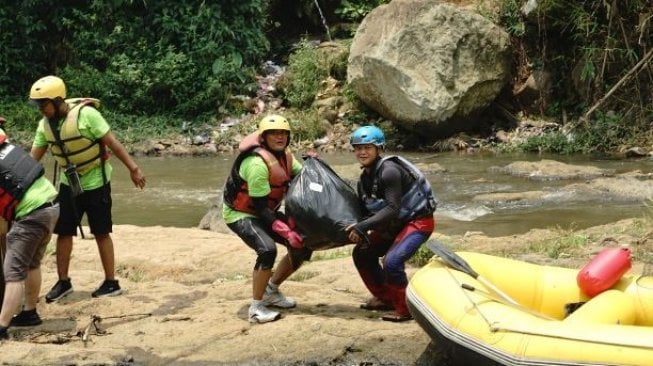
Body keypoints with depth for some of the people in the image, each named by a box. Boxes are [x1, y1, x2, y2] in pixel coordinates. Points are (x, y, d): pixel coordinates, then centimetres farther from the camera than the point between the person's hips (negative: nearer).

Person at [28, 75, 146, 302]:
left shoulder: (85, 114, -22)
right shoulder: (45, 124, -3)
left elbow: (112, 143, -18)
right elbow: (33, 158, 2)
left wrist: (133, 168, -18)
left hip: (95, 182, -6)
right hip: (68, 183, 6)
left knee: (101, 232, 2)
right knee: (63, 231, 6)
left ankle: (111, 283, 12)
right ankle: (63, 281, 19)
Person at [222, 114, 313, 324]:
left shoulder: (284, 156, -2)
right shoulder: (257, 163, -28)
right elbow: (260, 206, -28)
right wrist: (286, 232, -33)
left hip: (265, 211, 9)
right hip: (241, 214, -9)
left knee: (303, 246, 2)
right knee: (267, 250, -32)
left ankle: (271, 290, 19)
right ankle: (256, 308, -19)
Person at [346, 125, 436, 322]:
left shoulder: (388, 171, -25)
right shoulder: (364, 179, 2)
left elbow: (392, 208, -32)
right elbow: (364, 211, 3)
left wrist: (362, 226, -36)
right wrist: (357, 231, -18)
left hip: (418, 221, -9)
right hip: (394, 224, 9)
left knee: (392, 261, -26)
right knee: (362, 253, 9)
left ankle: (405, 309, -8)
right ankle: (385, 298, 23)